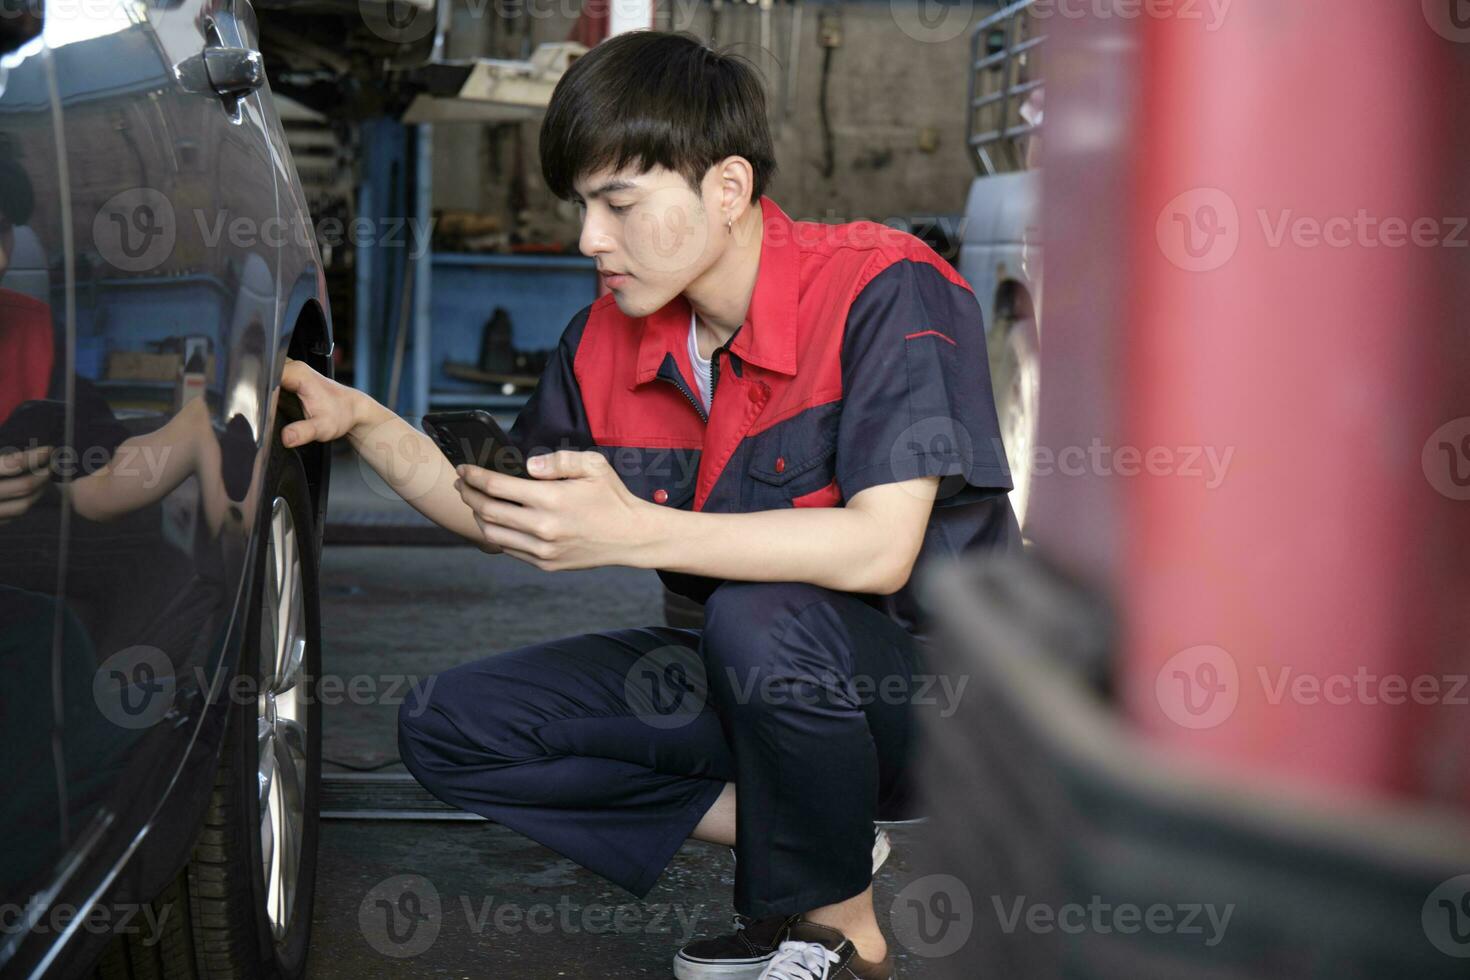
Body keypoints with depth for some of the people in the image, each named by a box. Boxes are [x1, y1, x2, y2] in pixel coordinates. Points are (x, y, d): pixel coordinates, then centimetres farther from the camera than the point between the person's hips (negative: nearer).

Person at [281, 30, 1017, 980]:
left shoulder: (884, 291, -21)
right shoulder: (608, 344, -2)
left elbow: (878, 547, -33)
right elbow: (507, 519, 11)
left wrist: (633, 531, -38)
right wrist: (364, 420, -5)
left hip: (932, 688, -6)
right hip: (761, 680, 7)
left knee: (759, 620, -39)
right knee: (448, 728, -3)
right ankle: (805, 838, -2)